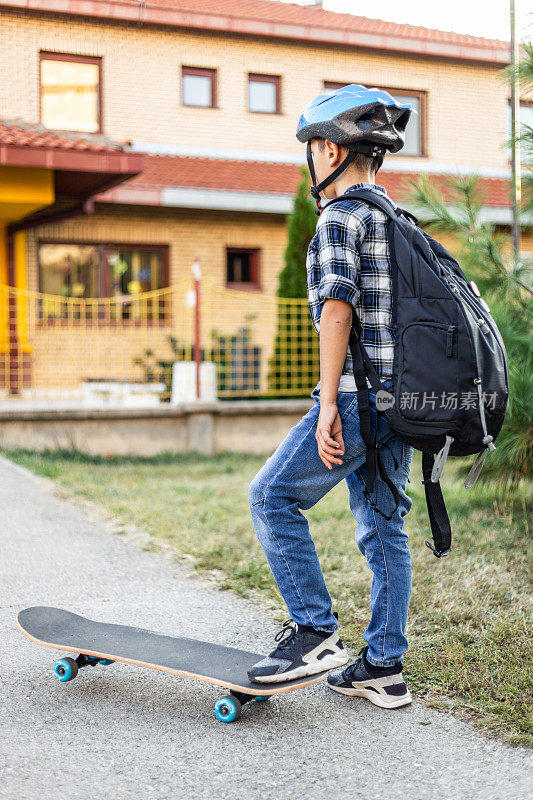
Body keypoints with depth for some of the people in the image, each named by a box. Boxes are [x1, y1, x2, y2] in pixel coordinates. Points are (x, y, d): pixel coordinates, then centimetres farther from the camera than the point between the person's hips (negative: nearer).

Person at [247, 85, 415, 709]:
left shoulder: (341, 217, -7)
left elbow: (337, 309, -17)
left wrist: (329, 404, -18)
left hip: (360, 396, -9)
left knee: (272, 498, 0)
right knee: (382, 527, 11)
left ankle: (315, 632, 0)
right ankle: (383, 668, 16)